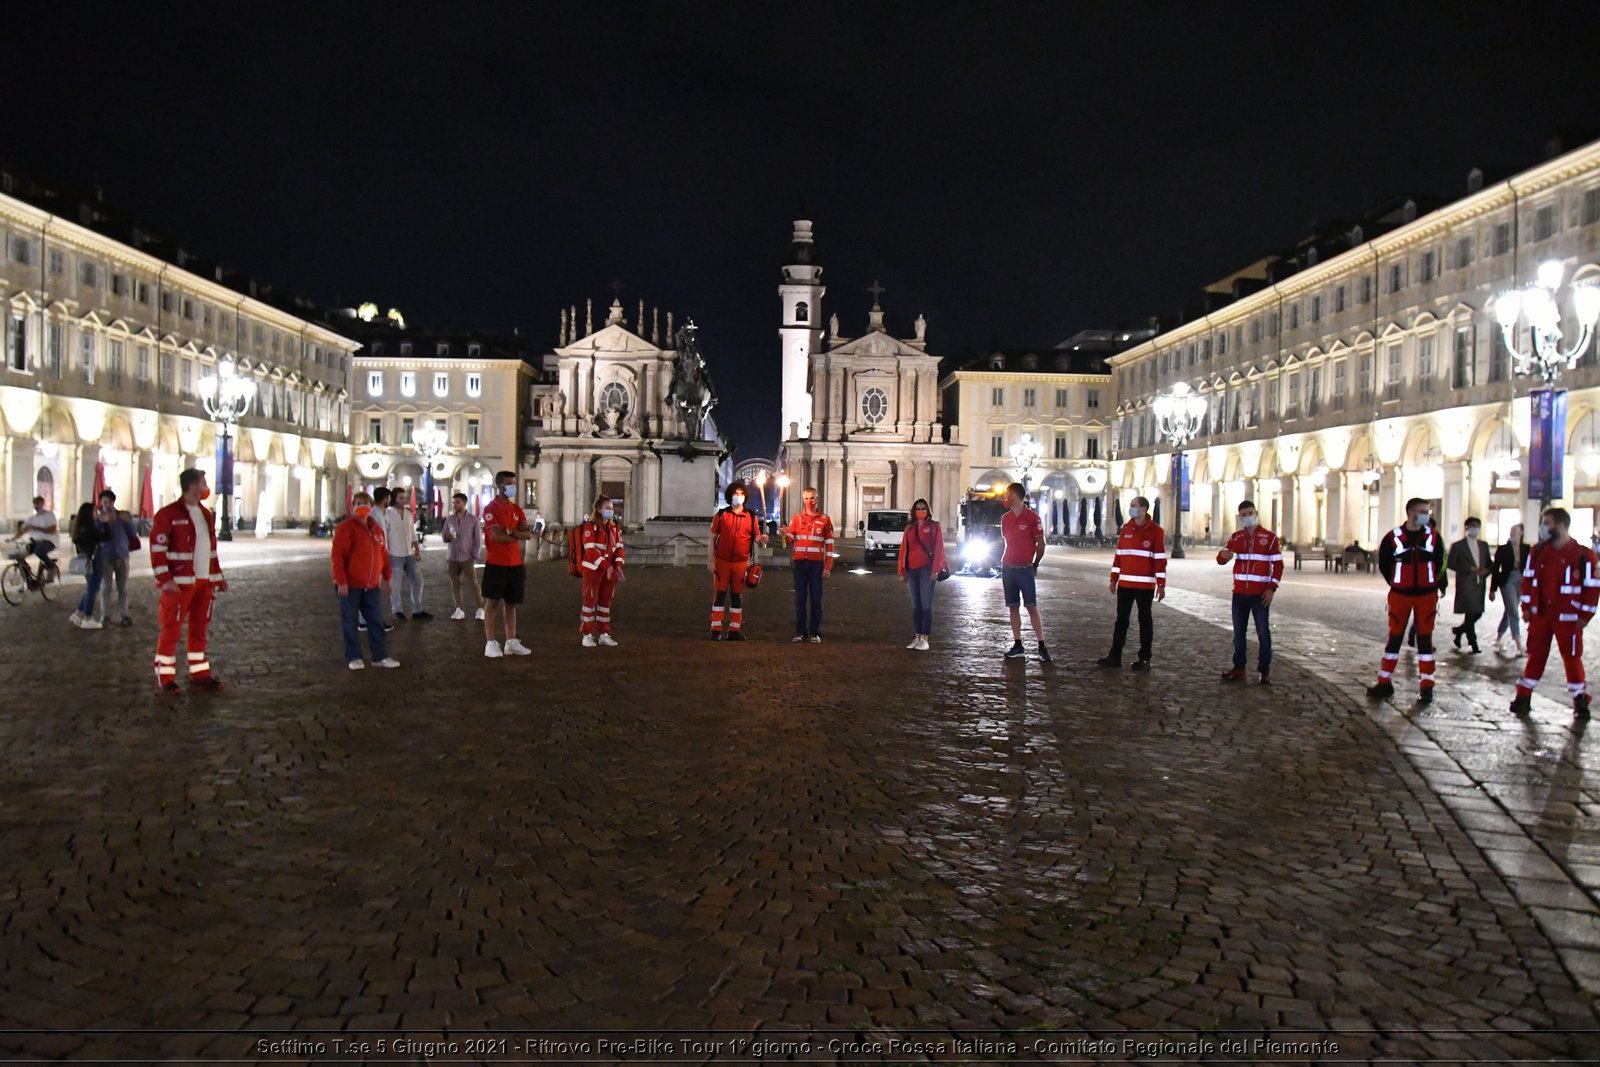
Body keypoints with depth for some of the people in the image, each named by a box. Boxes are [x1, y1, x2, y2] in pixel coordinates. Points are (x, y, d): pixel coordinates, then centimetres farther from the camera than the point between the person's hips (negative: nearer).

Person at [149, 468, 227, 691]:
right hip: (179, 583, -7)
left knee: (199, 629, 12)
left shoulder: (206, 514, 14)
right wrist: (165, 579, -19)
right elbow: (157, 548, -14)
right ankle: (165, 677, 7)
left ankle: (199, 675, 19)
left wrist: (217, 577, 17)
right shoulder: (168, 514, -9)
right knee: (171, 629, -1)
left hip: (203, 582, 7)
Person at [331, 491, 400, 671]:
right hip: (350, 585, -6)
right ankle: (353, 657, 12)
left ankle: (380, 656, 13)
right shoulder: (345, 528, -11)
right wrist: (341, 581, -20)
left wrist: (387, 575, 12)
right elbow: (338, 556, -16)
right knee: (350, 622, 4)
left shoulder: (376, 528, 10)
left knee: (376, 621, 7)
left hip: (371, 585, 6)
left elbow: (383, 554, 15)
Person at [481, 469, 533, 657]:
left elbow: (528, 534, 3)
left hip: (515, 563, 7)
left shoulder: (516, 509, 13)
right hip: (496, 563, -7)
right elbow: (497, 536, -19)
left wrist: (511, 532, -14)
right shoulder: (491, 508, -8)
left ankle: (511, 642, 14)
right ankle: (490, 643, 0)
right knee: (492, 602, -2)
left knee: (511, 603, 10)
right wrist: (519, 534, -8)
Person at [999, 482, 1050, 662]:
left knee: (1031, 607, -9)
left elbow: (1041, 543, -5)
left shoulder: (1032, 517, -8)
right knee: (1013, 607, 7)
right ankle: (1017, 646, 12)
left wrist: (1035, 564, -1)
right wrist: (1003, 561, 9)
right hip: (1008, 568, 6)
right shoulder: (1005, 518, 9)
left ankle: (1042, 647, -7)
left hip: (1025, 569, -6)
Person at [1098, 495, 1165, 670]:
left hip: (1145, 585, -4)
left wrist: (1161, 585, -11)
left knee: (1145, 620, 5)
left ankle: (1144, 658, 11)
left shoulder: (1155, 531, -6)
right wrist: (1114, 579, 11)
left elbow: (1160, 560, -8)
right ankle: (1115, 656, 12)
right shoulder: (1125, 529, 9)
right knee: (1121, 619, 7)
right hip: (1125, 583, 5)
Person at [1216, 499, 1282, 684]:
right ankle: (1239, 668, 17)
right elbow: (1221, 559, 4)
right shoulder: (1236, 537, 8)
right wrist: (1224, 555, -21)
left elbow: (1278, 565, -2)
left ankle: (1265, 671, 7)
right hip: (1239, 592, 4)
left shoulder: (1270, 537, -2)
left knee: (1263, 632, 0)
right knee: (1239, 632, 9)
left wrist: (1272, 588, -11)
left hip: (1260, 594, -4)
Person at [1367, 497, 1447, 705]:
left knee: (1425, 639, 5)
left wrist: (1440, 585, 11)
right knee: (1395, 637, 7)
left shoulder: (1433, 537, -1)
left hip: (1426, 596, 1)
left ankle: (1427, 686, 10)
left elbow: (1440, 563, 9)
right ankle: (1385, 682, 15)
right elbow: (1384, 564, 3)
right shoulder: (1393, 538, -9)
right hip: (1400, 595, -1)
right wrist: (1398, 583, 7)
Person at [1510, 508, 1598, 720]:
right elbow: (1528, 579, 9)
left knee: (1572, 658, 5)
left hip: (1568, 617, -4)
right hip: (1540, 615, 4)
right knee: (1535, 656, 9)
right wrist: (1526, 607, 6)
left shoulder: (1583, 555, -11)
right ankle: (1523, 698, 15)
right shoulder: (1537, 552, 3)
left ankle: (1580, 700, 18)